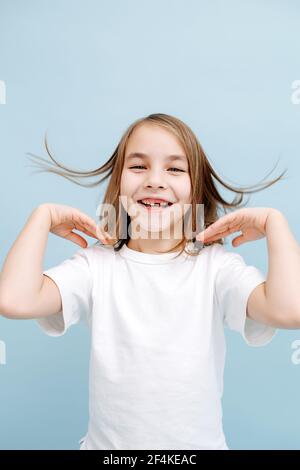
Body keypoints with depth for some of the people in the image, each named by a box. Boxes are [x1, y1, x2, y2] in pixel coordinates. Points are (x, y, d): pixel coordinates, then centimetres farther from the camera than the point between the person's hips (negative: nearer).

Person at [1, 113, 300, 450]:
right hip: (106, 443, 1)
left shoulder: (217, 265, -9)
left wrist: (273, 220, -15)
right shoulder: (96, 264, -7)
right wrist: (44, 215, -11)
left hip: (200, 443, 0)